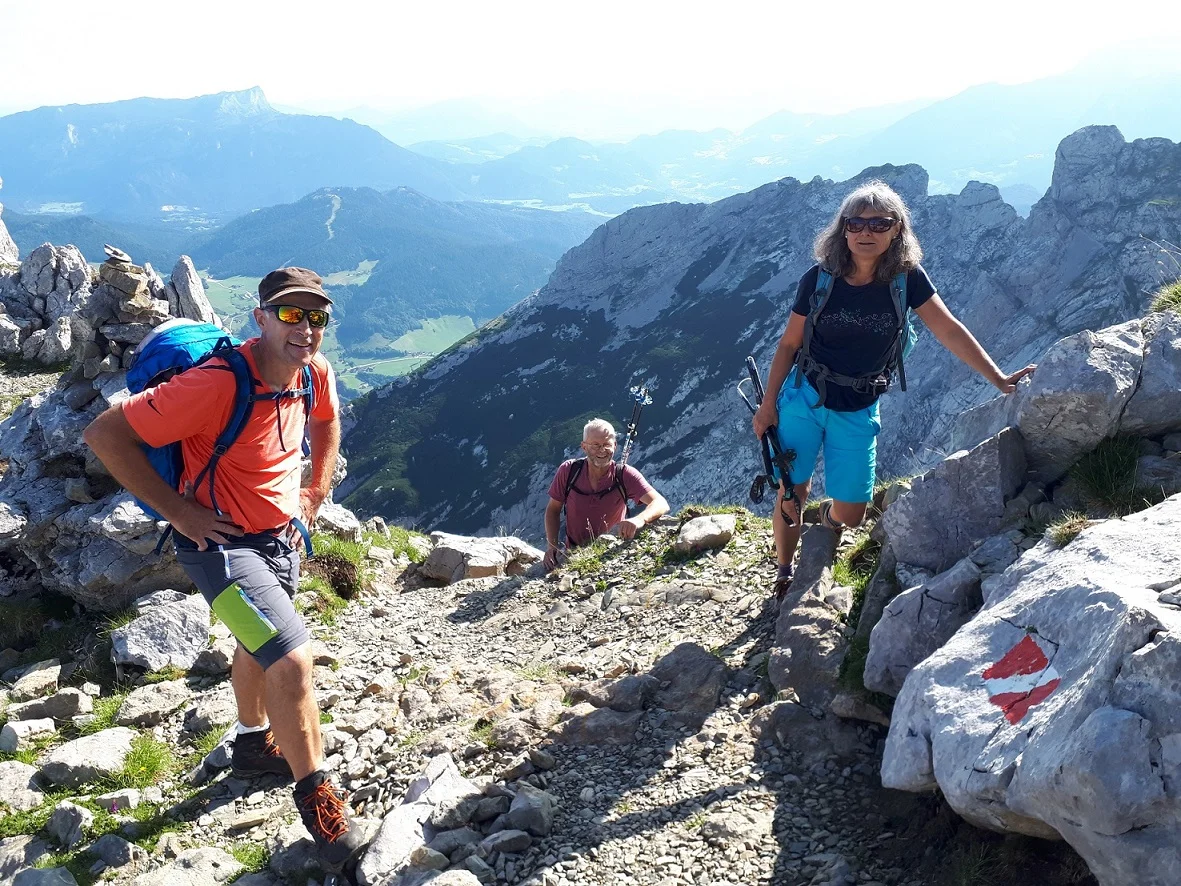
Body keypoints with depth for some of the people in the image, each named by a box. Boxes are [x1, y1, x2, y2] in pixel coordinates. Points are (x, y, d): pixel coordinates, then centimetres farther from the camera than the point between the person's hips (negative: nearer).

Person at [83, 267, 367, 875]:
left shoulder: (314, 372, -9)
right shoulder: (217, 384, -31)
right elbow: (104, 434, -27)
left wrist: (315, 494, 8)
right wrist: (179, 511, -23)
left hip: (281, 535, 8)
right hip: (221, 541, -8)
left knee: (259, 646, 28)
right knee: (292, 660, -19)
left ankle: (253, 744, 54)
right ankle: (315, 794, 2)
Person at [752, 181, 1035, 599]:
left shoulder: (907, 279, -10)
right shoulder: (819, 279, -11)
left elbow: (950, 331, -8)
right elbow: (789, 344, -3)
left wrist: (999, 379, -12)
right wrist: (768, 404, -3)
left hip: (858, 412, 1)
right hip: (803, 398, -1)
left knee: (851, 514, 3)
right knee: (790, 496, 3)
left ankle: (828, 516, 42)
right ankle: (784, 574, 28)